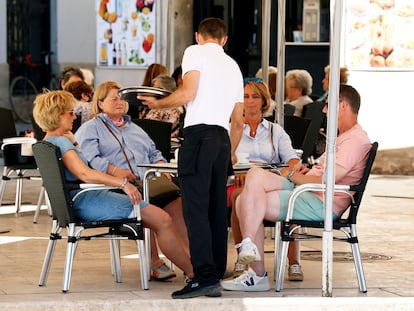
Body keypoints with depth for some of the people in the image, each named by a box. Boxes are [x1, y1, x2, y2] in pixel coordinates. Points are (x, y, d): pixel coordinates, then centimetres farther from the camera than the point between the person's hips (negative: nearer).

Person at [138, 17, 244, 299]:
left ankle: (205, 276, -20)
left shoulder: (195, 52, 5)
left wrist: (158, 104, 6)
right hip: (223, 138, 7)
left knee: (196, 208, -11)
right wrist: (230, 154, 36)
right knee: (217, 209, 9)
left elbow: (187, 93, -10)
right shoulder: (234, 66, 25)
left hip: (199, 133, -7)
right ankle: (217, 275, 9)